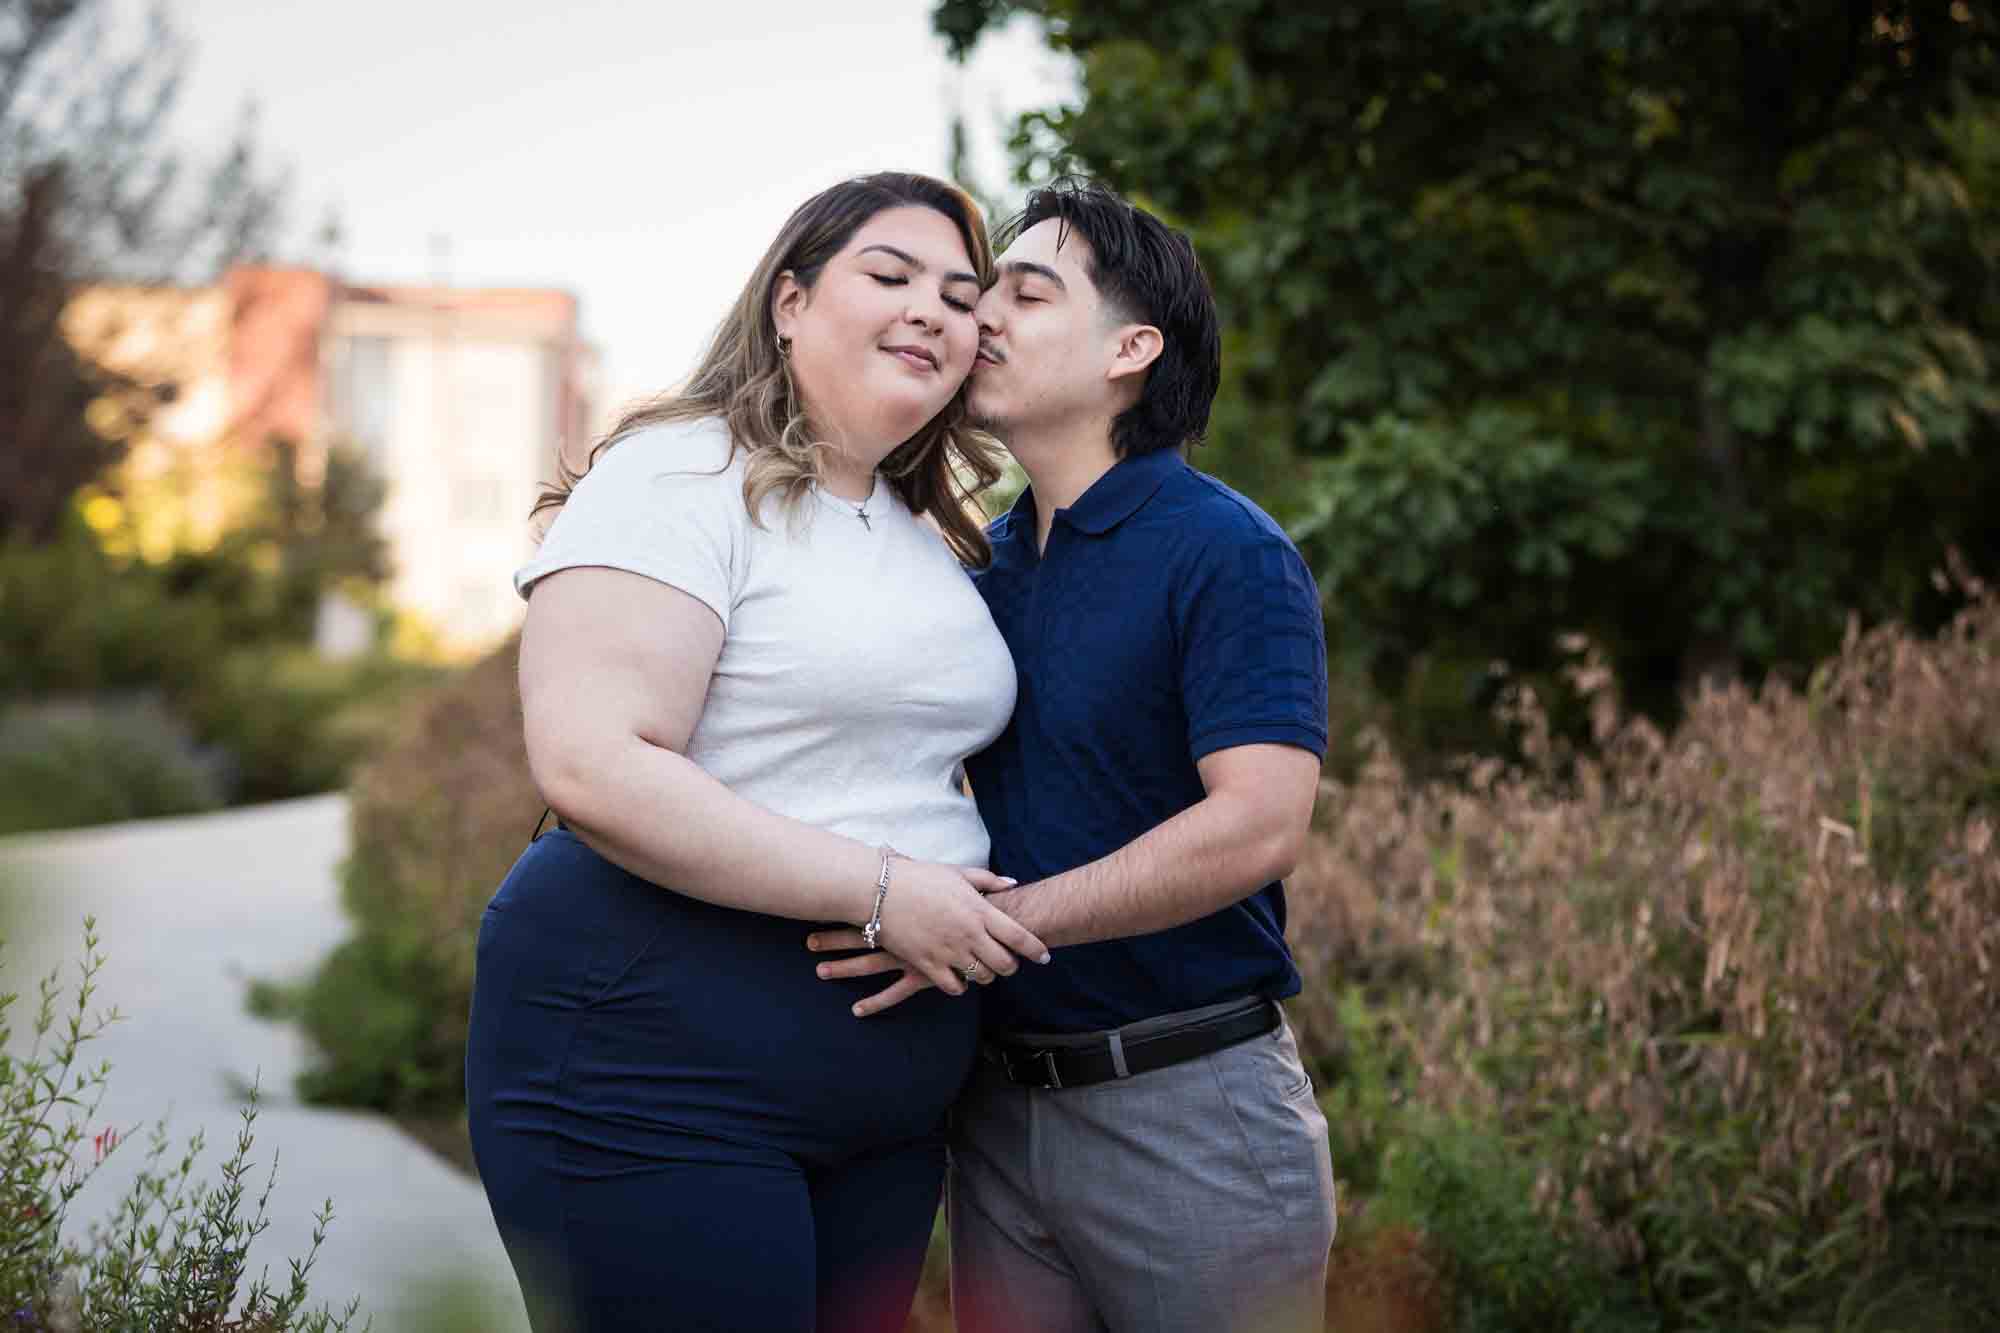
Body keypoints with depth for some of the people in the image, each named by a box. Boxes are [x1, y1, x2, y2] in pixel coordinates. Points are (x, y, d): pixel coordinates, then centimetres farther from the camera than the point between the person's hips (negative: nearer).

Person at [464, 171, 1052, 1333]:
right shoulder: (680, 478, -9)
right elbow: (592, 766, -22)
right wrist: (878, 889, -21)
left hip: (889, 1095, 8)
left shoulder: (933, 541, 17)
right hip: (660, 1070, -8)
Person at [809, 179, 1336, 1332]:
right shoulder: (988, 564, 11)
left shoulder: (1228, 553, -10)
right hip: (1004, 1106, 7)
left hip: (1189, 1108, -6)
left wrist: (995, 921, -21)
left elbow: (1259, 825, -21)